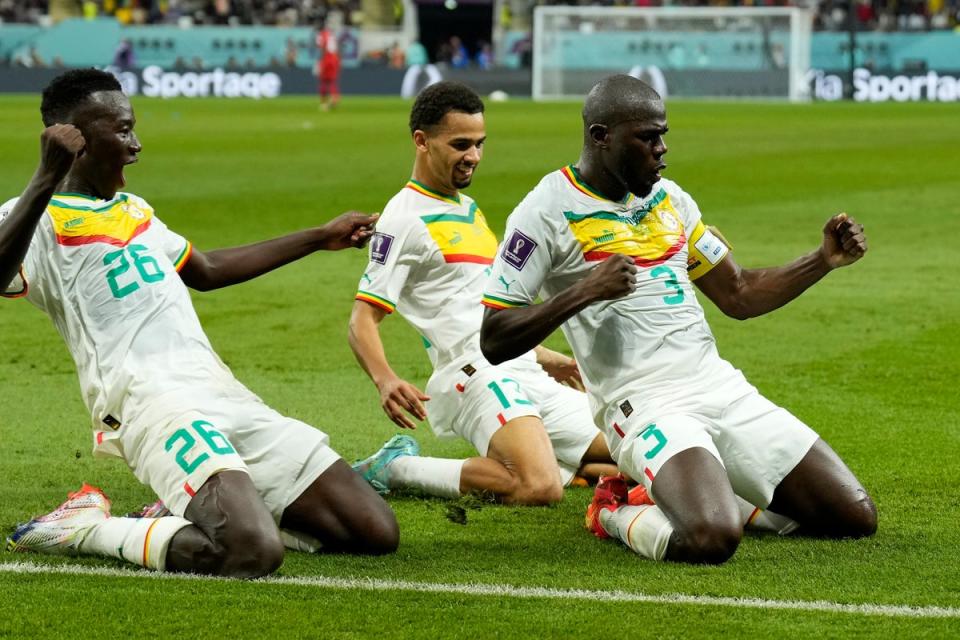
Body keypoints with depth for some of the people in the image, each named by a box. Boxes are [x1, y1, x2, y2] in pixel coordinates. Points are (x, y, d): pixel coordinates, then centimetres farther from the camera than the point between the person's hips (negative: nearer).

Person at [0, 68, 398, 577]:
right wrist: (47, 179, -34)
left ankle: (205, 512, 13)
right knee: (253, 552, -32)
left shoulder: (131, 209, 26)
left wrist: (320, 238, 46)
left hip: (224, 396, 9)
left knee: (376, 531, -2)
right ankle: (85, 528, -8)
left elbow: (207, 271, 42)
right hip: (151, 403, -9)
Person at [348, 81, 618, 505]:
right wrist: (385, 380, -32)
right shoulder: (406, 217, -7)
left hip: (524, 375, 9)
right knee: (541, 488, -31)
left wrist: (546, 358, 38)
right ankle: (396, 469, -14)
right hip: (477, 375, -9)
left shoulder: (467, 209, 22)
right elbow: (363, 318, -14)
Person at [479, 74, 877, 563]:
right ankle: (617, 514, -1)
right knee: (710, 540, -34)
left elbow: (739, 297, 24)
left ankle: (711, 496, 19)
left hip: (725, 390, 7)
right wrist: (584, 292, -20)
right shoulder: (548, 212, -6)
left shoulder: (669, 198, 15)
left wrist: (825, 260, 11)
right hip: (645, 407, -7)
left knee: (856, 518, 3)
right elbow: (494, 342, -9)